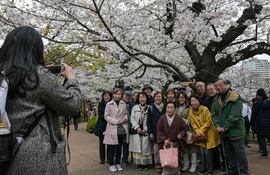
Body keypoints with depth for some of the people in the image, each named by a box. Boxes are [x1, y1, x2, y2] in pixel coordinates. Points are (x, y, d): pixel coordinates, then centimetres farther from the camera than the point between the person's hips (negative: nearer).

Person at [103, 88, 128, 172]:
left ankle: (118, 163, 24)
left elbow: (126, 115, 11)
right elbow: (106, 116, -4)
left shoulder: (123, 104, 6)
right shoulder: (109, 104, -3)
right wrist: (115, 121, -14)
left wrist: (123, 119, -10)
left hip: (122, 128, 3)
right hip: (112, 128, -3)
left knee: (119, 147, 11)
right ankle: (111, 164, 14)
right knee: (112, 148, 1)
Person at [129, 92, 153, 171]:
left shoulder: (149, 108, 2)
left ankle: (145, 164, 9)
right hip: (137, 131, 2)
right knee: (137, 147, 1)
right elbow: (132, 119, 3)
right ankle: (138, 164, 9)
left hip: (146, 131, -1)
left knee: (146, 148, -1)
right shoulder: (134, 108, 9)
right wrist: (137, 128, -9)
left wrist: (145, 129, -11)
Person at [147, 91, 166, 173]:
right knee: (156, 149, 3)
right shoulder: (151, 108, 2)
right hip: (155, 132, 0)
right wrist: (150, 132, -4)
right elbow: (149, 121, 2)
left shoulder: (165, 108, 3)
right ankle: (157, 165, 15)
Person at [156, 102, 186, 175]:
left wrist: (181, 134, -7)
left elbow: (184, 128, 12)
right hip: (165, 143, -1)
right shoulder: (162, 118, -1)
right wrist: (164, 139, -11)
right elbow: (159, 131, 0)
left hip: (175, 143, 1)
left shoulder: (179, 119, 0)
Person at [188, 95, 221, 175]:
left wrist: (201, 130, -21)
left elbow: (208, 122, -17)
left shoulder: (205, 109, -16)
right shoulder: (191, 112, -1)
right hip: (200, 135, 4)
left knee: (207, 151, -3)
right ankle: (203, 167, 27)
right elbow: (193, 123, 0)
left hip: (208, 134, -4)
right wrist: (197, 131, -17)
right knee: (202, 151, 11)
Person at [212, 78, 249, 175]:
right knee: (228, 155, 16)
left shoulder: (235, 98, -11)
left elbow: (234, 116, -18)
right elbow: (214, 114, 5)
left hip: (236, 132, -6)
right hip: (224, 133, 6)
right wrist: (218, 126, -11)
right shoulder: (216, 100, 9)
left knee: (240, 155, 1)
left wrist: (224, 127, -17)